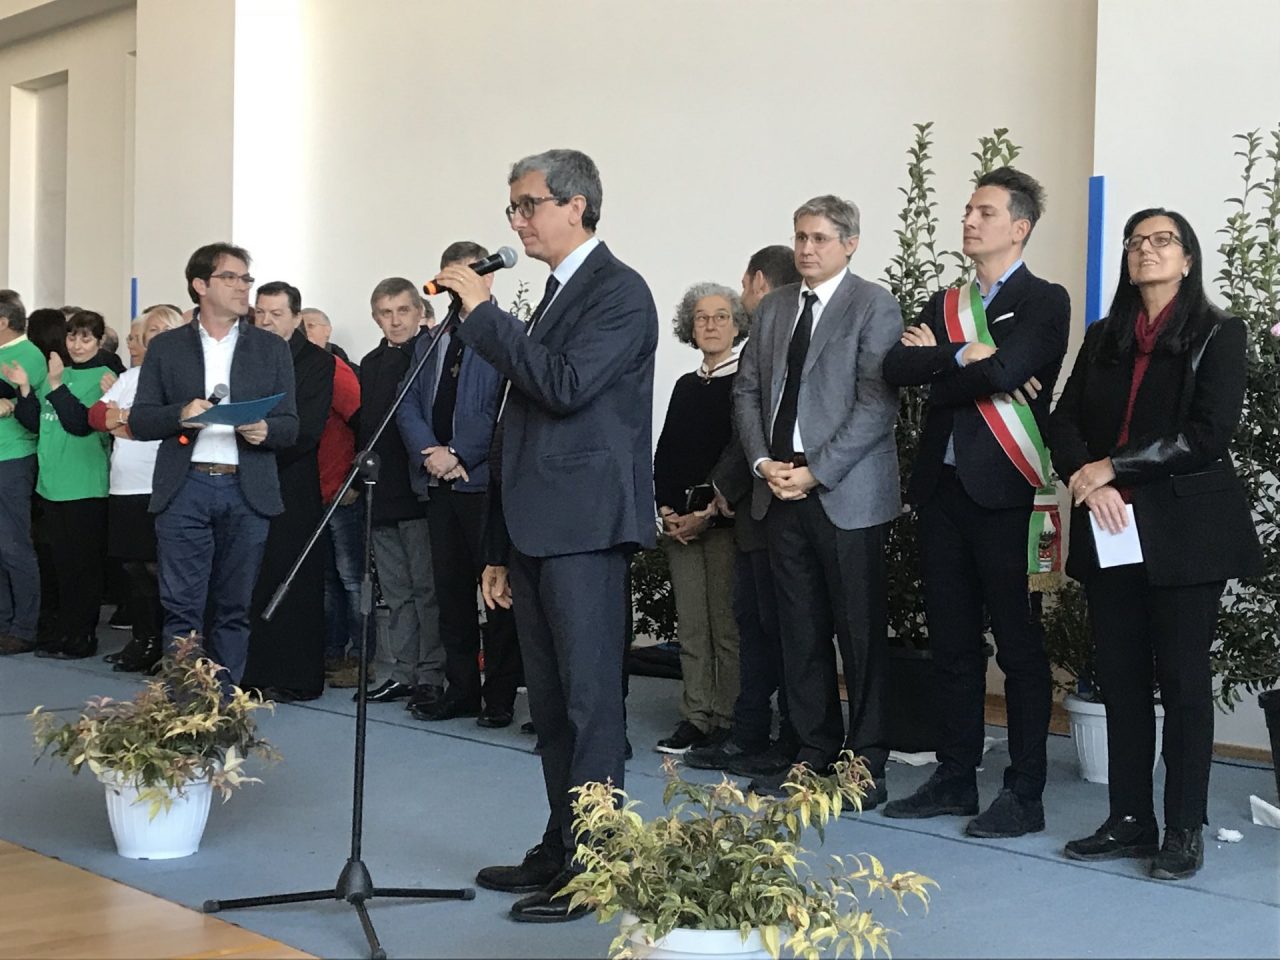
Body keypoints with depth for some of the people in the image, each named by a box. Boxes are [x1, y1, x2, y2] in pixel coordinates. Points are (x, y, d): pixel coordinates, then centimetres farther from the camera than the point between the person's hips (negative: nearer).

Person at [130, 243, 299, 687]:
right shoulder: (165, 348, 10)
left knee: (234, 608, 4)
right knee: (182, 606, -5)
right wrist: (180, 415, -13)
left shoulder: (272, 348, 12)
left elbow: (290, 426, 9)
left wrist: (265, 430, -14)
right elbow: (139, 421, 6)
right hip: (184, 488, -1)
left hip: (247, 490, 1)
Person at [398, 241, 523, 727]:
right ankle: (461, 689, 18)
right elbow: (409, 405, 12)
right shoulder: (429, 343, 18)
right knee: (450, 590, 10)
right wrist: (430, 452, -6)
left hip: (486, 481, -6)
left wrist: (459, 455, -14)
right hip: (440, 484, 7)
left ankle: (500, 695, 6)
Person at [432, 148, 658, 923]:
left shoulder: (619, 291, -7)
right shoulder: (554, 297, 19)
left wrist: (483, 312, -15)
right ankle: (559, 850, 19)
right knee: (550, 705, 12)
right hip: (536, 530, 9)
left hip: (584, 527, -9)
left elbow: (566, 385, -23)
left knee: (590, 700, -5)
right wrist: (501, 552, 21)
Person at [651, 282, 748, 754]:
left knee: (726, 625, -5)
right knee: (690, 626, 4)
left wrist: (709, 514, -12)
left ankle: (727, 722, 0)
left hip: (724, 517, -5)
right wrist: (667, 509, 1)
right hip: (680, 518, 6)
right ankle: (695, 719, 8)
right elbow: (664, 453, 16)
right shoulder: (685, 386, 17)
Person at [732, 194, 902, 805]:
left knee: (861, 633, 0)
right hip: (781, 490, 6)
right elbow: (747, 389, 15)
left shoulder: (874, 307, -4)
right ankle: (813, 752, 18)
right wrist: (762, 461, -1)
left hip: (845, 494, -6)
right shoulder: (773, 308, 15)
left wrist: (815, 472, -15)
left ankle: (866, 761, 8)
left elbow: (877, 404, -12)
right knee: (801, 632, 9)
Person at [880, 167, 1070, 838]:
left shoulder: (1044, 302, -2)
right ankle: (956, 779, 20)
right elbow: (897, 369, 1)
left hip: (1003, 491, -6)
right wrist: (963, 355, -12)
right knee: (952, 644, 11)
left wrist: (935, 366, -5)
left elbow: (1004, 370, -19)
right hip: (942, 487, 6)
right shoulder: (944, 304, 17)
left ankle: (1025, 794, 4)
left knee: (1019, 646, -1)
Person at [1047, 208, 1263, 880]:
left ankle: (1185, 829, 7)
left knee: (1183, 678, -1)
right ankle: (1129, 820, 14)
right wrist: (1090, 480, -12)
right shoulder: (1102, 340, 14)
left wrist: (1114, 466, -12)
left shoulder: (1218, 335, 0)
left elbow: (1208, 433, -11)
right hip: (1111, 527, 4)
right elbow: (1064, 422, 8)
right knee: (1121, 676, 6)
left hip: (1185, 528, -4)